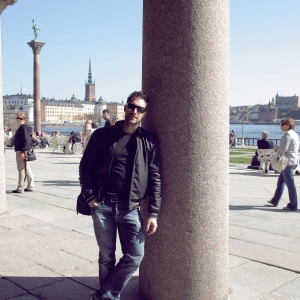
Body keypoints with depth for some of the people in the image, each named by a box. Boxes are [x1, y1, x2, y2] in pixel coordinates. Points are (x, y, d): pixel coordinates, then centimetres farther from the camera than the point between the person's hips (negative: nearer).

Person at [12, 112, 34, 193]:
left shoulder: (24, 128, -13)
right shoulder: (21, 128, 18)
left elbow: (26, 141, -21)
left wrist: (23, 152, -24)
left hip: (21, 152, -10)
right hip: (22, 151, 10)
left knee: (22, 170, -5)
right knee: (27, 169, 12)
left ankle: (20, 188, 1)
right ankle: (30, 187, 17)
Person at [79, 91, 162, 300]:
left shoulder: (149, 141, 3)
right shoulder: (102, 135, 3)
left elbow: (155, 178, 1)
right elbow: (85, 167, 5)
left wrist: (153, 213, -4)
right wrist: (90, 197, -4)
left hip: (130, 208, 1)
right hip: (102, 206, 0)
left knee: (135, 256, -2)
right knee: (106, 257, 10)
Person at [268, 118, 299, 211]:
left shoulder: (287, 134, -16)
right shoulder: (294, 134, 15)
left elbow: (283, 149, -20)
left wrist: (278, 150, 1)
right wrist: (279, 148, 8)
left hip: (288, 162, -10)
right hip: (294, 161, 10)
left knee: (290, 184, -3)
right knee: (280, 182, 18)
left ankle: (293, 205, 4)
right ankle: (275, 201, 28)